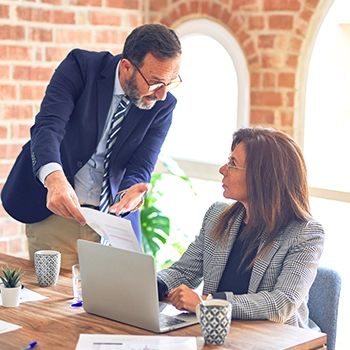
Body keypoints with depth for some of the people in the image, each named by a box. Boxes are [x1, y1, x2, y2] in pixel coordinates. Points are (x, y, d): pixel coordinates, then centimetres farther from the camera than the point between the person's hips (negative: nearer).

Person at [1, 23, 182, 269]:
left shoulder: (163, 105, -6)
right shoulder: (80, 66, -14)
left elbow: (140, 169, -9)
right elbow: (48, 126, -26)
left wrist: (130, 194, -33)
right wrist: (55, 179, -45)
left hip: (113, 220, 2)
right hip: (55, 212, -2)